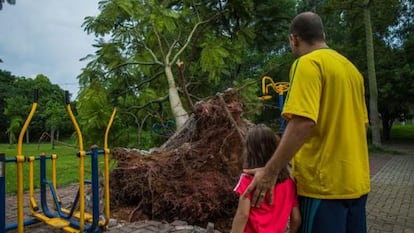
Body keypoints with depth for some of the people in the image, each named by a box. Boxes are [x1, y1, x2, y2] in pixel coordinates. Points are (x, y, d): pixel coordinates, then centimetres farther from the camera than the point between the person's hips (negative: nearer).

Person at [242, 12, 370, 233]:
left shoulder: (308, 63, -11)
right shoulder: (351, 68, 14)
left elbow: (303, 122, -25)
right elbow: (361, 124, 17)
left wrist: (270, 172, -22)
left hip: (323, 183, -8)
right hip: (356, 182, 8)